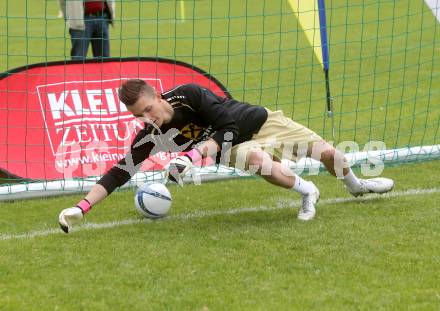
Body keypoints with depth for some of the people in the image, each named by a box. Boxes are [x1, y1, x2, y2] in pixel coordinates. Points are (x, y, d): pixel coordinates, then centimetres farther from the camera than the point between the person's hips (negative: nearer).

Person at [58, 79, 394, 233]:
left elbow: (229, 127, -28)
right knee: (258, 160, -35)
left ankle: (357, 185, 35)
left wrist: (195, 154, -40)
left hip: (260, 122, -2)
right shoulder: (150, 136, -16)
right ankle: (306, 191, -8)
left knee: (326, 152, 0)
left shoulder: (187, 94, -29)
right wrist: (82, 207, -25)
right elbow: (121, 171, -15)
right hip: (237, 148, 2)